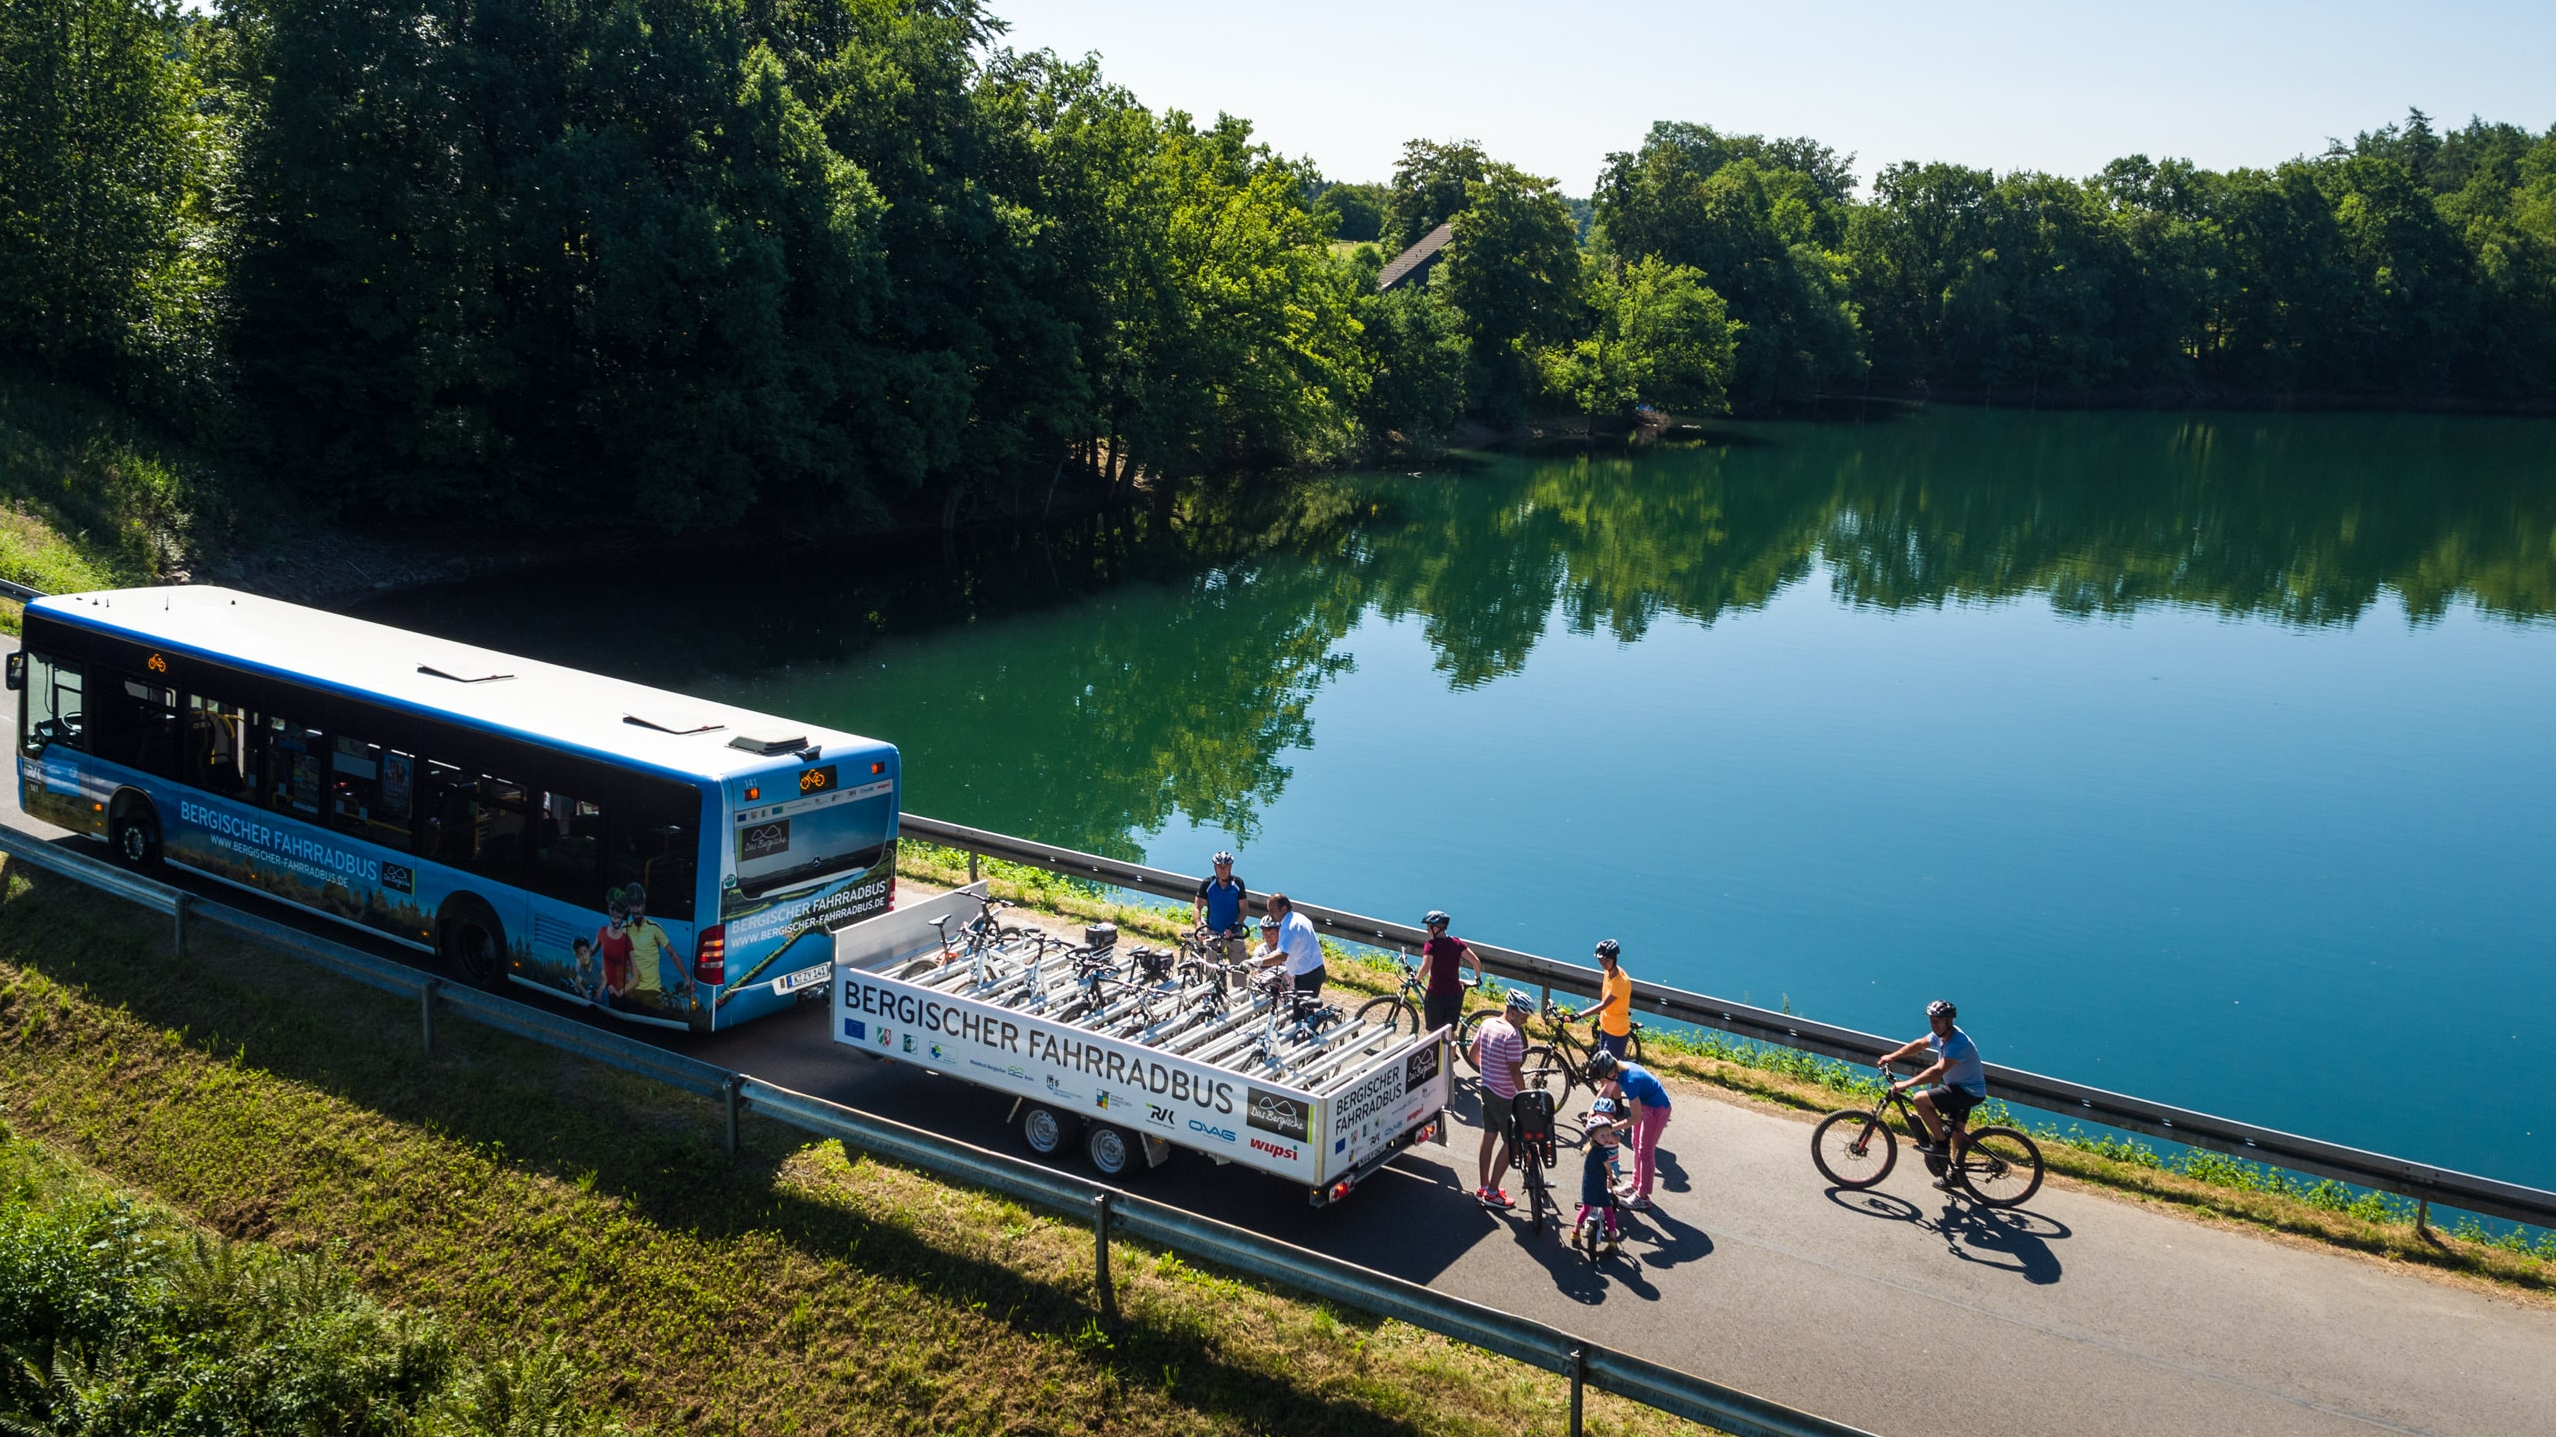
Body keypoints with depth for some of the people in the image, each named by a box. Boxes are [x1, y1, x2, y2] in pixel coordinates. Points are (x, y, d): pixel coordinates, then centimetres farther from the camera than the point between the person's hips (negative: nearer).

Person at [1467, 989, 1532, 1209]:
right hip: (1504, 1096, -8)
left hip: (1487, 1089, 8)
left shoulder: (1487, 1024, 1)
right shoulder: (1512, 1035, -24)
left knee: (1489, 1136, 19)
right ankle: (1492, 1193, 9)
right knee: (1511, 1143, 4)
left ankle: (1484, 1187, 27)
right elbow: (1515, 1071, -23)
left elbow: (1473, 1053, 13)